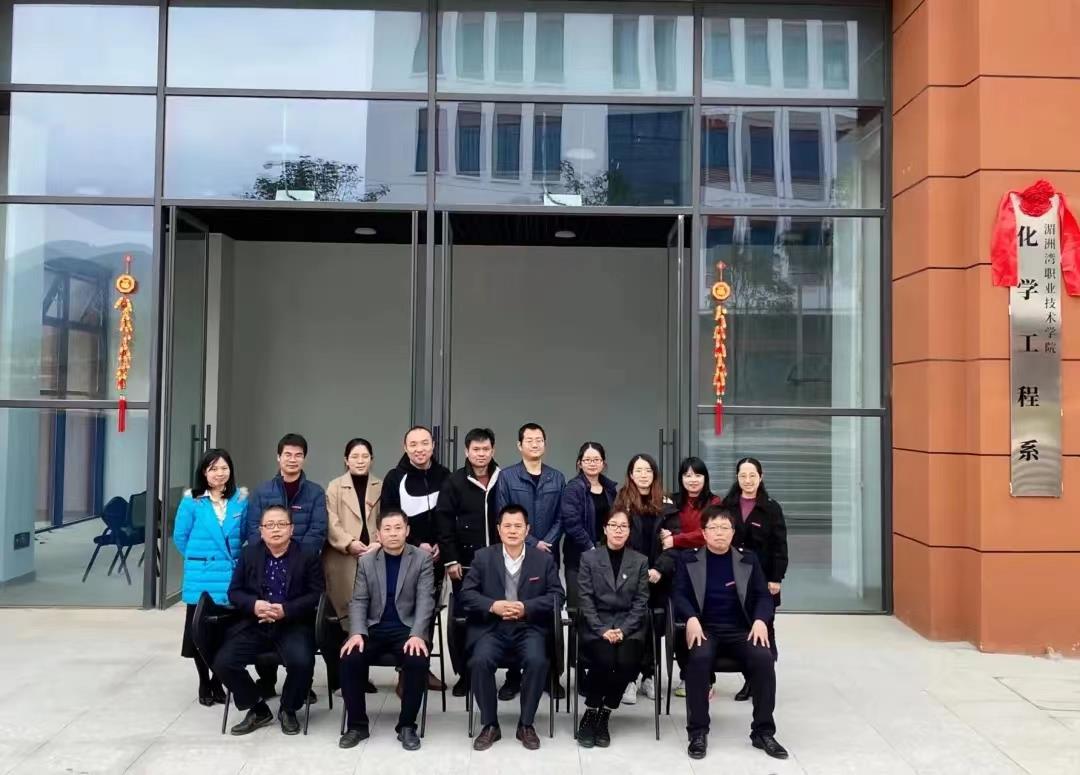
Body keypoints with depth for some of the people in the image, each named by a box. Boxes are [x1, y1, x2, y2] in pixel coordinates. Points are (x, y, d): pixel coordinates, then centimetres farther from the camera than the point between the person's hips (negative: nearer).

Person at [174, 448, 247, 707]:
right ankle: (204, 684, 23)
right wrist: (198, 560, 11)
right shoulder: (191, 501, -5)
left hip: (231, 577, 1)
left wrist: (236, 560, 10)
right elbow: (180, 537, 4)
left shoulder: (241, 500, 1)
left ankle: (218, 682, 23)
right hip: (201, 579, -1)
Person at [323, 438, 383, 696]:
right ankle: (336, 675, 7)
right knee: (342, 616, -3)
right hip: (343, 560, -2)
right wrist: (349, 542, -15)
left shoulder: (381, 487, 11)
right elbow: (331, 523, -2)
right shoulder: (335, 487, 8)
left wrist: (378, 543, -11)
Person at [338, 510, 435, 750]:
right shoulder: (366, 561, 7)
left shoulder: (422, 559, -1)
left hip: (407, 628, -2)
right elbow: (358, 601, 4)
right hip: (374, 628, 2)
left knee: (417, 661, -31)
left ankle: (407, 726, -10)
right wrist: (357, 633, -14)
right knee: (350, 659, -25)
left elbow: (425, 600, -8)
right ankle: (357, 725, -4)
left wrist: (417, 635, -23)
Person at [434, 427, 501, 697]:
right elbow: (443, 522, -3)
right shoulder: (455, 482, -1)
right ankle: (464, 674, 16)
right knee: (461, 619, 4)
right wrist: (450, 560, -7)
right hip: (465, 563, -1)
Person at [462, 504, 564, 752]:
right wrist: (493, 606, -16)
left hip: (529, 628, 0)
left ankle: (526, 724, -7)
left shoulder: (544, 559, 5)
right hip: (491, 627, 0)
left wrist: (526, 608, -14)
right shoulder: (483, 557, 5)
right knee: (479, 661, -28)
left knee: (537, 661, -29)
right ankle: (490, 725, -7)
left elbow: (557, 596, 0)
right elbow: (467, 593, 1)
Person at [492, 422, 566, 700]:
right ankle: (513, 676, 10)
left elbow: (560, 518, 6)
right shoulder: (507, 477, 2)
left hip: (549, 555, 2)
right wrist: (532, 543, -9)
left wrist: (547, 544, -9)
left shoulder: (557, 479, 10)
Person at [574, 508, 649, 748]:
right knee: (605, 660, -29)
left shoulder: (640, 561, 9)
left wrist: (623, 630, -11)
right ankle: (590, 715, -7)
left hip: (629, 626, 1)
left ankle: (603, 715, -7)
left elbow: (641, 602, 3)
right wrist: (602, 630, -13)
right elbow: (586, 600, 0)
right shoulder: (589, 558, 7)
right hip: (597, 625, -1)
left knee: (627, 662, -27)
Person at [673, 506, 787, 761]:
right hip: (704, 629, -2)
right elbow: (678, 594, -1)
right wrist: (691, 619, -21)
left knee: (764, 659, -28)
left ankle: (763, 731, -12)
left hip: (741, 630, 2)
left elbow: (763, 596, 8)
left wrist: (760, 620, -13)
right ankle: (698, 732, -20)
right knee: (699, 658, -34)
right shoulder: (688, 559, 8)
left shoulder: (748, 560, 13)